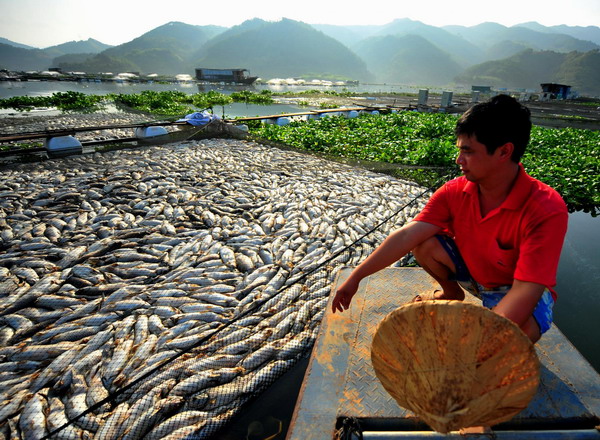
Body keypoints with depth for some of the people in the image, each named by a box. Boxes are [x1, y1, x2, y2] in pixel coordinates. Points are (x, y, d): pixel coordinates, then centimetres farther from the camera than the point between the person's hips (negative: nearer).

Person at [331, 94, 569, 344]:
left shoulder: (547, 210, -31)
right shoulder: (454, 192, -19)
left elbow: (525, 290, -36)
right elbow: (407, 236, -24)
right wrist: (355, 278, -27)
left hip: (516, 290, -3)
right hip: (472, 269, 4)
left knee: (521, 329, -36)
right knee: (424, 243, -19)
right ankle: (452, 292, 11)